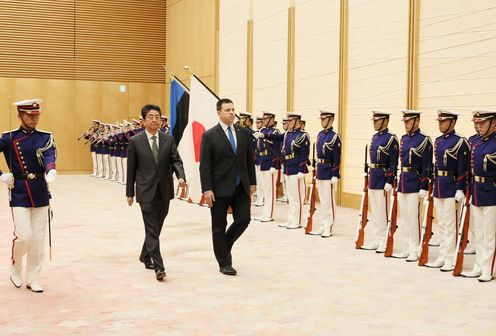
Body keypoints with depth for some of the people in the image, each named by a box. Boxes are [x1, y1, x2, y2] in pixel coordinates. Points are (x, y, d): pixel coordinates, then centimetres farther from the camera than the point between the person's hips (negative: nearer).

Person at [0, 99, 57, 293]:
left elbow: (49, 155, -17)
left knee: (38, 239, 6)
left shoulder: (46, 137, 4)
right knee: (23, 236, -9)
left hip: (41, 194, 3)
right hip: (19, 195, -2)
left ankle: (33, 279, 18)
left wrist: (51, 171, -38)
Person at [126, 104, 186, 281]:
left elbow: (176, 160, 1)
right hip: (146, 191, -3)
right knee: (152, 229, -7)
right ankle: (158, 267, -8)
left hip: (164, 191, 3)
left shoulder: (168, 139, 5)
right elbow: (131, 169, 2)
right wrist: (129, 192, 3)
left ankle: (145, 255, 37)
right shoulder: (135, 141, -2)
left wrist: (181, 176, -19)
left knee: (156, 227, 14)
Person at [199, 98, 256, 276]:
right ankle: (224, 263, 16)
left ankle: (224, 245, 27)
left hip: (241, 187, 4)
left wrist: (252, 182, 8)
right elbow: (204, 165, -9)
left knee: (243, 220, -1)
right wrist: (207, 189, -14)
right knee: (219, 226, 4)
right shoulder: (209, 135, -6)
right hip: (220, 188, -4)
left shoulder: (243, 133, 7)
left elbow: (250, 160, 11)